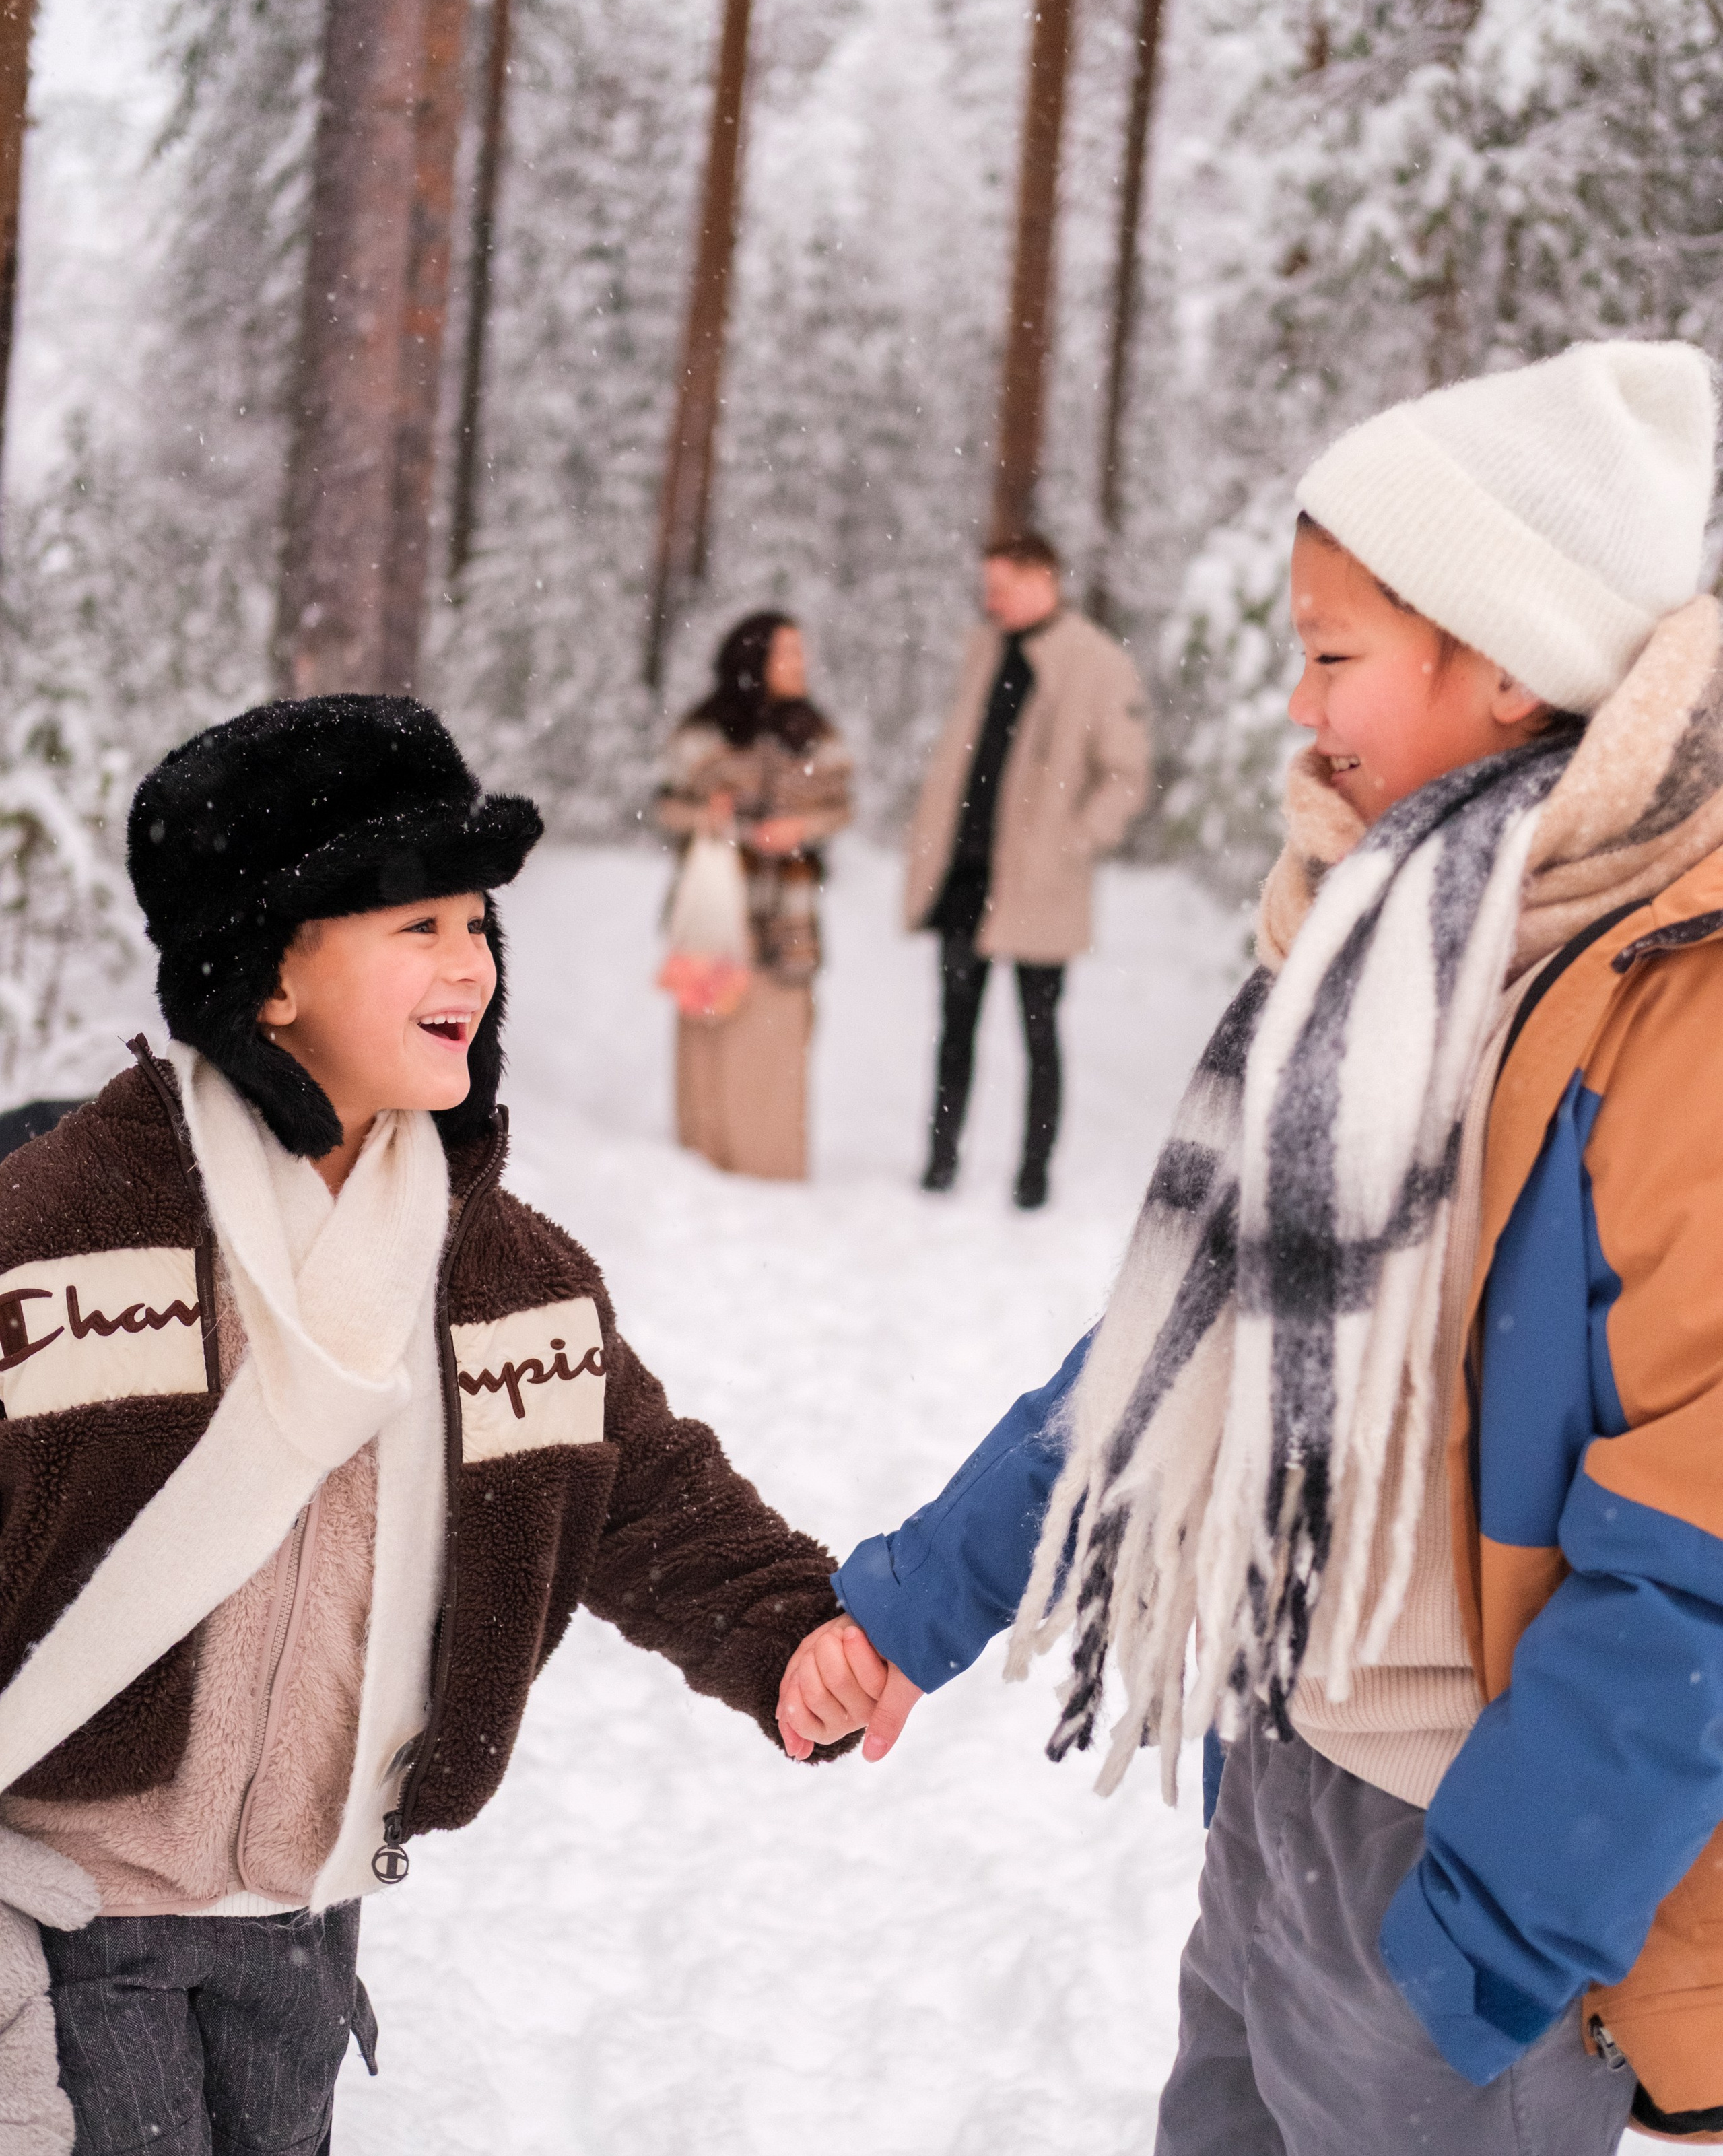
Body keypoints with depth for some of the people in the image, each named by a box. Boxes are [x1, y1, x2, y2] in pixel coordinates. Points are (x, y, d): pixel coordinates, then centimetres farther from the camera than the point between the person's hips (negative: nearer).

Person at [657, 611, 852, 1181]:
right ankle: (706, 1150, 7)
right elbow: (670, 802, 6)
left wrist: (800, 827, -9)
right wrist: (705, 817, -14)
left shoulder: (815, 735, 8)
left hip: (785, 904, 1)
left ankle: (772, 1161, 4)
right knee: (713, 1027, -3)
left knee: (777, 1026, -3)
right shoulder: (705, 732, 1)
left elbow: (838, 805, 10)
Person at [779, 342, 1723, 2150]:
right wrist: (916, 1599, 8)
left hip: (1475, 1855, -8)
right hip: (1279, 1784, 8)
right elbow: (1184, 1350, 11)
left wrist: (1481, 1949, -21)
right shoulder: (1392, 937, 6)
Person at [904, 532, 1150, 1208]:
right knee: (956, 1020, 10)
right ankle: (942, 1156, 19)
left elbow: (1125, 777, -8)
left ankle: (1035, 1170, 13)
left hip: (1035, 883, -5)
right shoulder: (984, 647, 10)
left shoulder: (1101, 668, -9)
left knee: (1039, 1031, 4)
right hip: (963, 868, 5)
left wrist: (1071, 847, -15)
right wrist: (932, 839, 12)